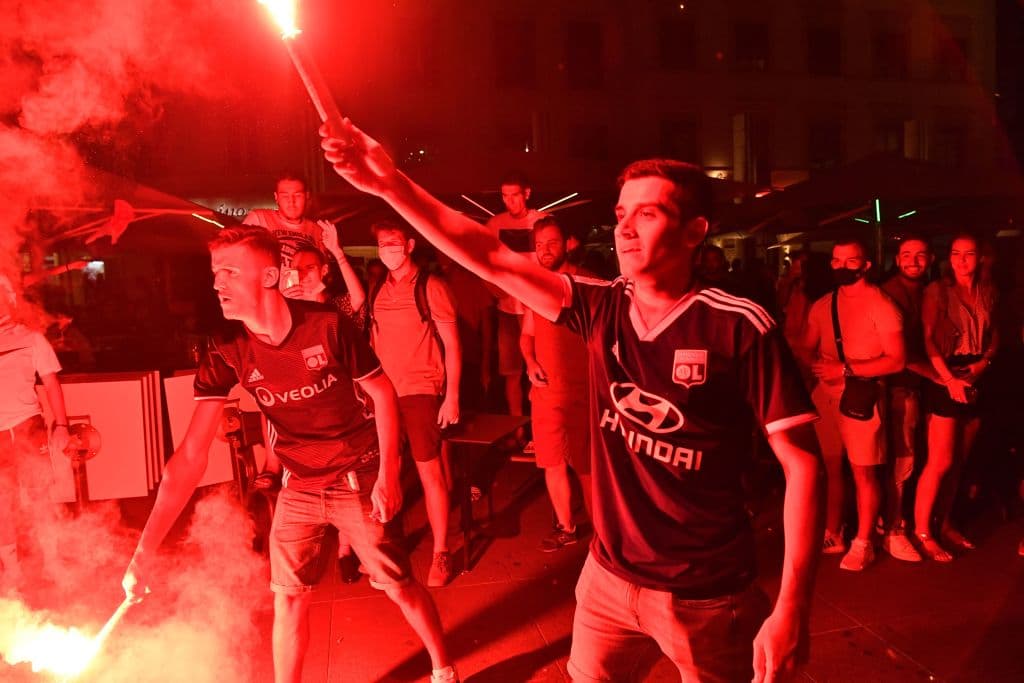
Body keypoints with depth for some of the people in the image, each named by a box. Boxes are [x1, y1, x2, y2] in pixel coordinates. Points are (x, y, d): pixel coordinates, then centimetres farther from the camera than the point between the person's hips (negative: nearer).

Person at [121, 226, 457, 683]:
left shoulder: (327, 325, -22)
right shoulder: (226, 352, -14)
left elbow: (382, 391, -9)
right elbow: (191, 456, -15)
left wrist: (388, 474, -13)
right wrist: (145, 551, -21)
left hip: (357, 479, -3)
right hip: (298, 486, 3)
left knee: (399, 585, 8)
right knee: (287, 598, 8)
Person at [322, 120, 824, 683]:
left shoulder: (739, 327, -17)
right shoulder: (601, 308, -5)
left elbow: (802, 461, -15)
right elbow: (493, 259, -9)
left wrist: (792, 606, -19)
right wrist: (391, 185, -17)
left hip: (703, 596, -4)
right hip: (608, 575, 4)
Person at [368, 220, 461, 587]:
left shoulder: (430, 286, -5)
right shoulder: (378, 291, 9)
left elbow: (452, 345, -5)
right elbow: (374, 343, 13)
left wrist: (451, 396, -11)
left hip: (420, 391, -4)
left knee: (429, 472, -1)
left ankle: (441, 553, 11)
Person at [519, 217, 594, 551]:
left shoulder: (587, 282, -7)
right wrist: (530, 362, 0)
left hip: (582, 390, -5)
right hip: (545, 389, 5)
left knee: (586, 465, 2)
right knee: (552, 462, 12)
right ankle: (565, 527, 29)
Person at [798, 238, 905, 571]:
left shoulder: (881, 305, -6)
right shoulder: (822, 306, 11)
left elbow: (896, 360, -10)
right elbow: (806, 349, 15)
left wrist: (846, 369, -16)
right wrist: (816, 363, -8)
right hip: (824, 394, 5)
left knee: (863, 472, 0)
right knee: (829, 467, 9)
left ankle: (863, 543, 14)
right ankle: (832, 535, 23)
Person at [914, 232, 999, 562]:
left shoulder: (987, 292, 9)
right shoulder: (937, 290, -5)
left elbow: (994, 334, 12)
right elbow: (927, 338, -11)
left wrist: (984, 361, -7)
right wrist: (949, 379, -19)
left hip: (975, 382, 5)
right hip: (944, 382, -5)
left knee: (959, 460, 10)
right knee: (941, 461, -6)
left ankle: (944, 524, 22)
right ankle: (921, 530, 5)